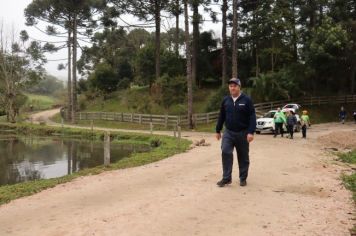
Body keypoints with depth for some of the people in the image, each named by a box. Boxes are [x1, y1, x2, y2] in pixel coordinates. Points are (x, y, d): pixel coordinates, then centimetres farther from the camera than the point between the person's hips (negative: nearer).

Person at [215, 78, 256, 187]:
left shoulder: (246, 100, -6)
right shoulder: (225, 100, 5)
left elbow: (252, 117, -10)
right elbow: (221, 116, 13)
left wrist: (251, 132, -18)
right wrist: (218, 130, 13)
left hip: (243, 133, -2)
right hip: (228, 132, 2)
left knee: (243, 157, 8)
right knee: (225, 152, -14)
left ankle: (243, 178, 22)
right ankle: (226, 178, -6)